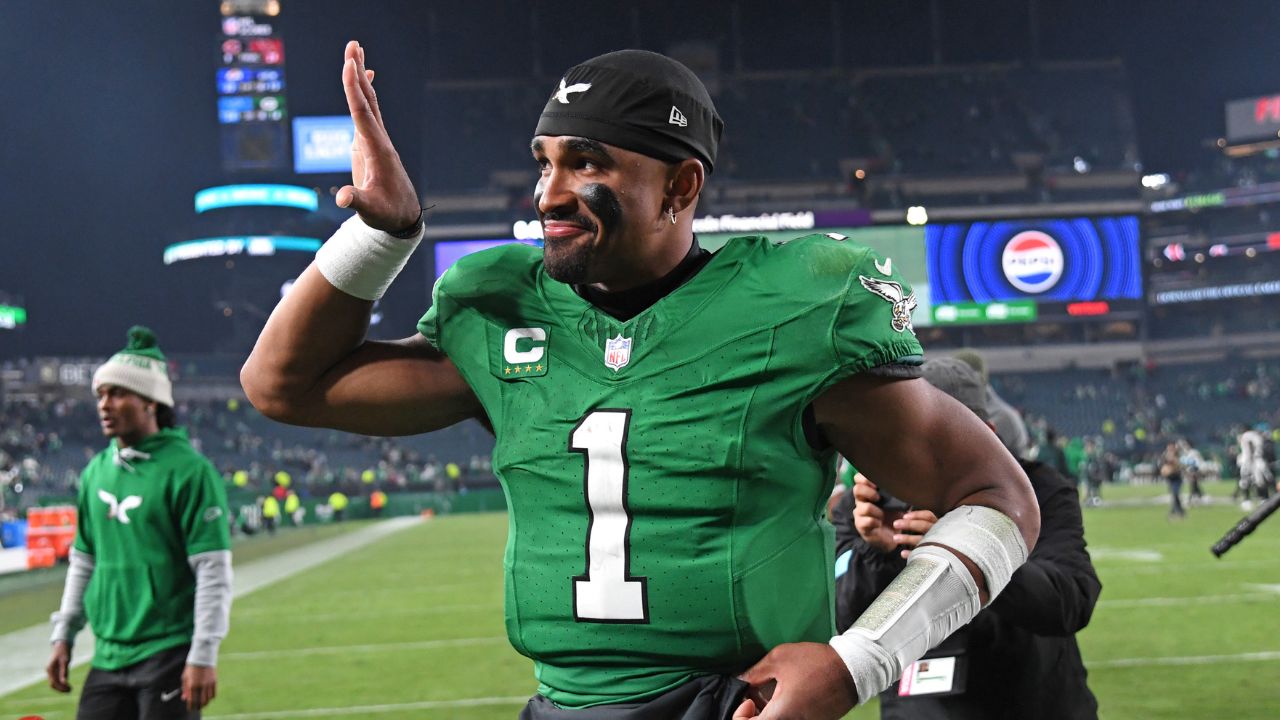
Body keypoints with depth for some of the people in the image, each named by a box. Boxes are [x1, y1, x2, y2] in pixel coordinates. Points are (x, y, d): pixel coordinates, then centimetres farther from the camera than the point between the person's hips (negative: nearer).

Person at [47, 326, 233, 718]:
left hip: (170, 655, -6)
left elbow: (214, 571, -13)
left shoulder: (189, 471, -10)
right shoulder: (95, 472, 11)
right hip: (109, 656, 7)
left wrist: (204, 656, -17)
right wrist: (64, 636, 17)